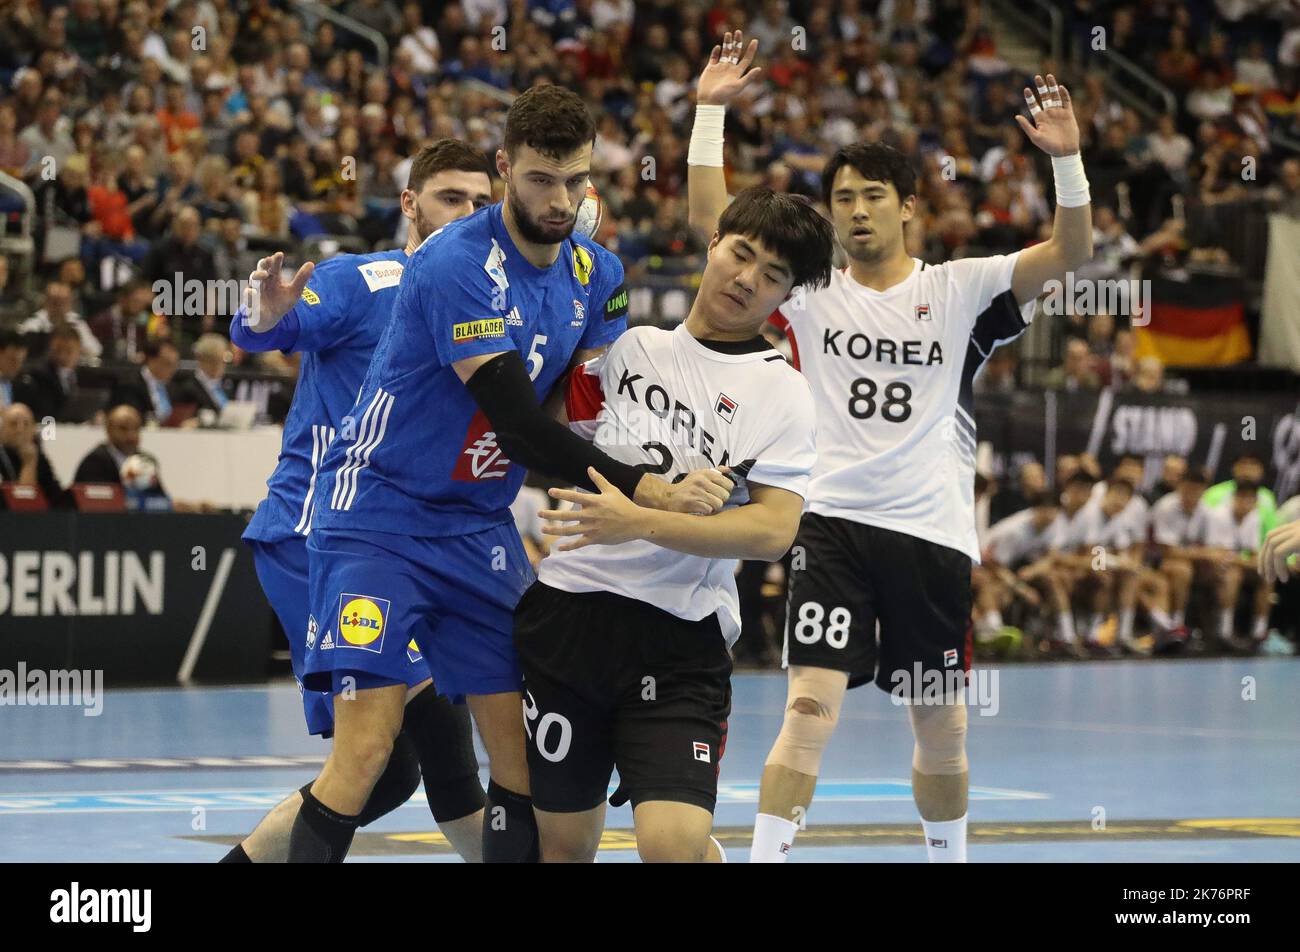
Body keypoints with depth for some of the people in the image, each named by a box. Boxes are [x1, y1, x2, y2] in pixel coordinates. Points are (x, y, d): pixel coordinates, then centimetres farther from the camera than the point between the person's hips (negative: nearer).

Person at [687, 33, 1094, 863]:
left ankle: (949, 855, 32)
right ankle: (765, 856, -19)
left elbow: (1070, 254, -8)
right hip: (834, 522, -1)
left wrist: (1067, 159, -23)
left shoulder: (960, 290, 3)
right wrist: (712, 111, -7)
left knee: (942, 731, 11)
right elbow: (711, 218, 2)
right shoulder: (811, 290, 6)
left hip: (934, 531, 1)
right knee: (811, 707, -15)